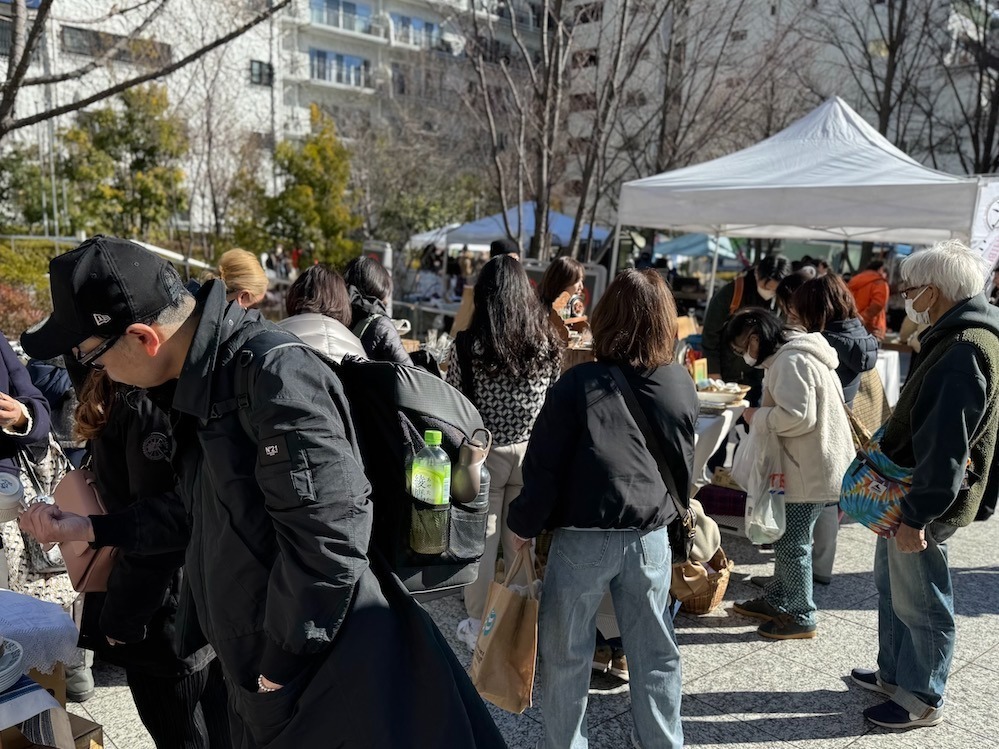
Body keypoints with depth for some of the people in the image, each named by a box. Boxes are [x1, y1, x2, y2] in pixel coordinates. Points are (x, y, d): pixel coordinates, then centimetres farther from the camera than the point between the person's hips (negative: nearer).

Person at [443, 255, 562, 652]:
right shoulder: (548, 343, -5)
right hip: (532, 454, 3)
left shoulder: (468, 346, -13)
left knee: (480, 540, 12)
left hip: (483, 454, -2)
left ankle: (478, 626, 24)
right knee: (522, 543, 15)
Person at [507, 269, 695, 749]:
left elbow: (544, 463, -11)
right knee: (655, 653, 18)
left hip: (583, 536, -4)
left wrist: (524, 524, 0)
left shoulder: (580, 382, -14)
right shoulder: (682, 384, 0)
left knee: (566, 655, 12)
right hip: (652, 535, 4)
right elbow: (684, 465, 12)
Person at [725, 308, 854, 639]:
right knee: (786, 536, 20)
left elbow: (798, 416, -28)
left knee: (793, 542, 1)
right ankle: (776, 601, 33)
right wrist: (763, 413, 9)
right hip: (808, 464, 11)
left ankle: (801, 617, 15)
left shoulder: (790, 361, -19)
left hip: (811, 469, -11)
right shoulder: (789, 355, 15)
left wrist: (757, 417, -14)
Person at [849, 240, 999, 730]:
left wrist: (917, 515, -25)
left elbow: (945, 446, -27)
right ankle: (894, 675, 38)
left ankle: (923, 700, 23)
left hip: (924, 502, -10)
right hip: (902, 493, 10)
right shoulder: (954, 337, 10)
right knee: (891, 586, 22)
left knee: (920, 605, 6)